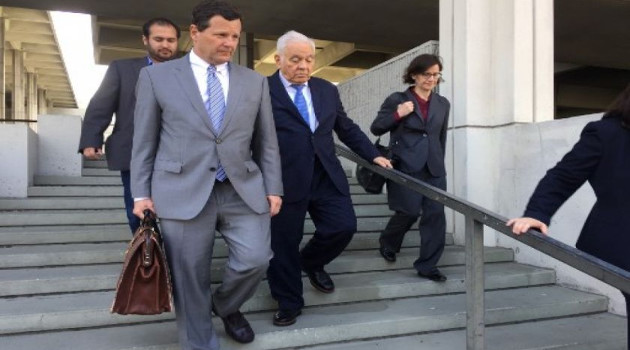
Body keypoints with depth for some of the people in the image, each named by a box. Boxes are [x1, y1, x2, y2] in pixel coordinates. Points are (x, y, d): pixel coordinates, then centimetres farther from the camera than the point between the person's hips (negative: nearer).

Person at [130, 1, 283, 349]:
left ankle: (225, 306, 31)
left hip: (244, 190, 2)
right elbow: (144, 141, 5)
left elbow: (267, 141, 11)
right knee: (189, 278, 3)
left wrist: (273, 188, 5)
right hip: (184, 192, -2)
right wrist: (142, 193, 1)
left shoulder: (255, 81, 10)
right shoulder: (156, 76, 4)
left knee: (255, 260, -3)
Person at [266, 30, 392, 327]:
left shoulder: (327, 90, 13)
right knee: (284, 244, 6)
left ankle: (311, 261, 30)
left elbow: (348, 129, 19)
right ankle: (289, 304, 28)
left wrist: (374, 155, 12)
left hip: (326, 176, 4)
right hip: (284, 181, -4)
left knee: (344, 226, -2)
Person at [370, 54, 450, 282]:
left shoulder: (443, 104, 14)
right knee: (409, 212, -4)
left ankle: (427, 265, 10)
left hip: (434, 168, 5)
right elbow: (375, 129, 2)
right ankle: (387, 243, 28)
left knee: (435, 214, -2)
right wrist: (397, 114, -12)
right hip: (405, 166, -4)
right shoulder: (397, 100, 0)